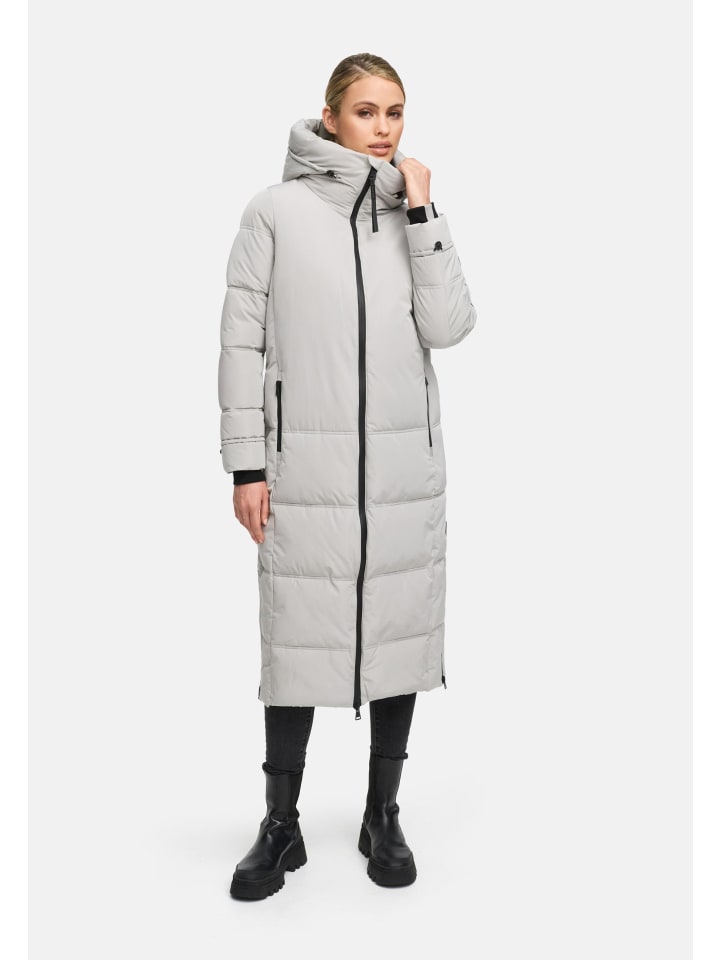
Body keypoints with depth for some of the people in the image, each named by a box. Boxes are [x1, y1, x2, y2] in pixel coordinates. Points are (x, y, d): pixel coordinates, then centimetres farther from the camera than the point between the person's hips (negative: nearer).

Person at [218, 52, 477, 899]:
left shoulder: (414, 215, 10)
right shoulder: (275, 211, 0)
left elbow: (449, 328, -4)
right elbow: (242, 339, -2)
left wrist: (420, 209, -6)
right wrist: (245, 464, -6)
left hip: (406, 469, 4)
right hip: (306, 470, -3)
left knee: (399, 634, 9)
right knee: (298, 642, 2)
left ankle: (383, 817, 26)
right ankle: (280, 828, 19)